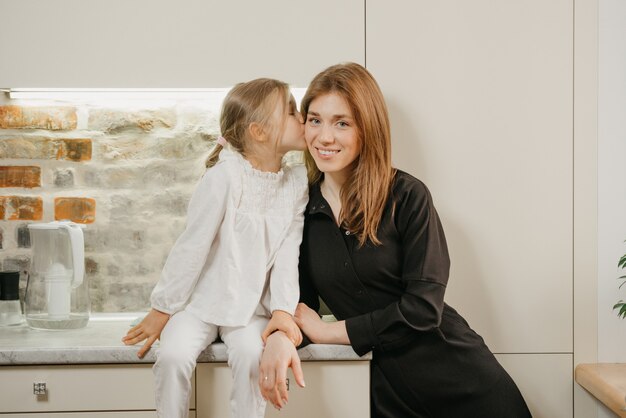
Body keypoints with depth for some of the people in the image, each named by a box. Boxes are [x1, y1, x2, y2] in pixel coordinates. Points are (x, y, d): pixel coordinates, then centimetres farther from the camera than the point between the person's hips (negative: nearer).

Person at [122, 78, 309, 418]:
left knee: (252, 355, -25)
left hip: (251, 307, 3)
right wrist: (162, 310, -7)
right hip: (202, 301, -3)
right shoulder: (226, 175, -18)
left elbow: (287, 254, -3)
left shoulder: (297, 182, -3)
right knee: (174, 355, -25)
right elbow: (192, 246, -13)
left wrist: (283, 310, -16)